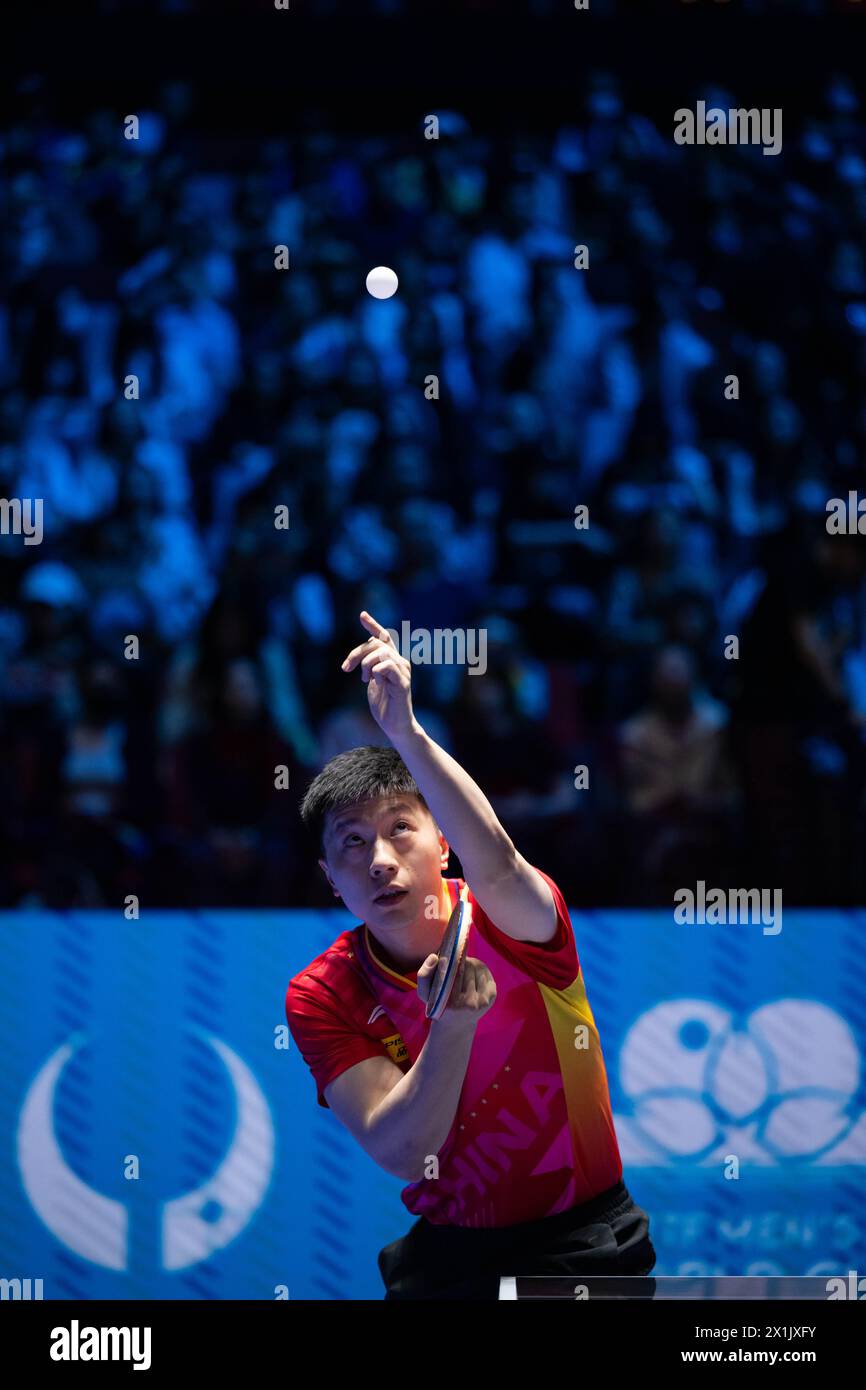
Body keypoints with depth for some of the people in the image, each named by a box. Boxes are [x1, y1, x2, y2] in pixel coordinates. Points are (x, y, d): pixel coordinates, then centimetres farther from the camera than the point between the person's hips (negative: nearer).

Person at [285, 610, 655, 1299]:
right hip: (449, 1256, 2)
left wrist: (406, 731, -47)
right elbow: (401, 1153, -15)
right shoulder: (320, 997, -4)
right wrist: (454, 1023, -30)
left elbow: (496, 865, -36)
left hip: (585, 1238, -2)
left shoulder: (511, 920, -10)